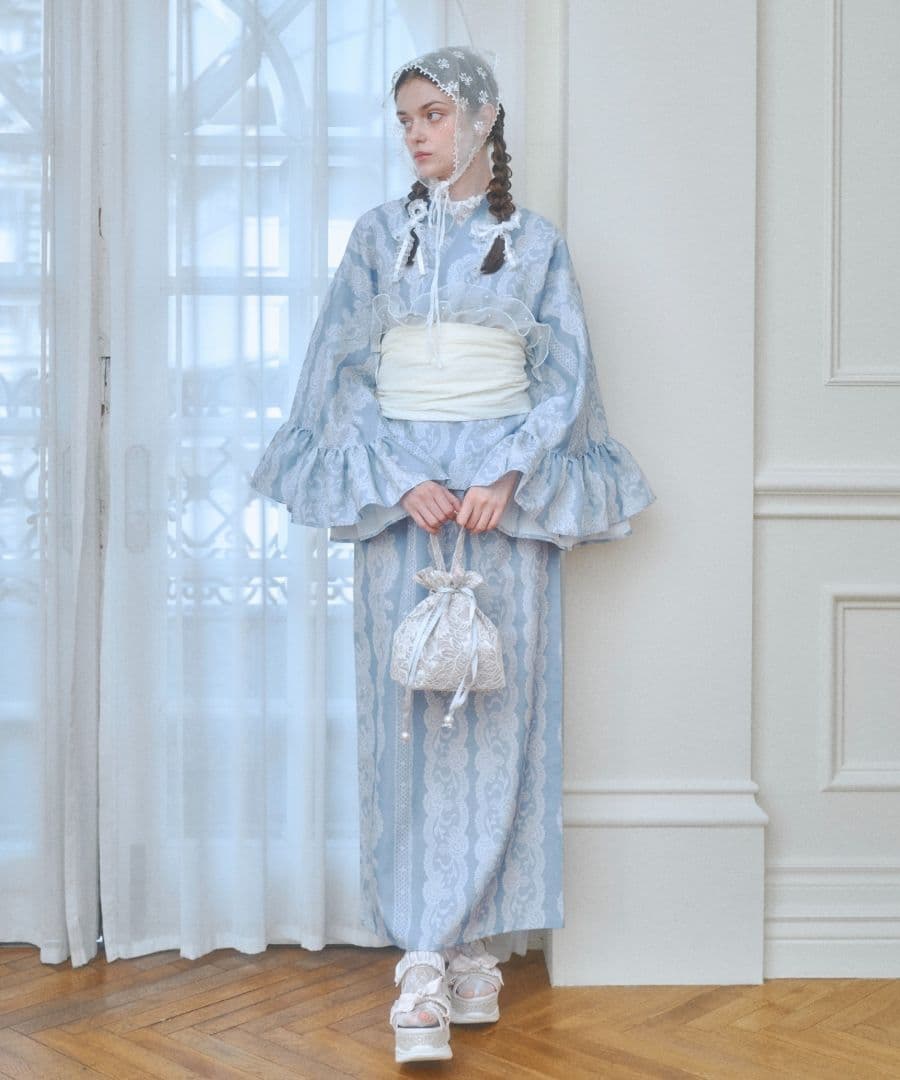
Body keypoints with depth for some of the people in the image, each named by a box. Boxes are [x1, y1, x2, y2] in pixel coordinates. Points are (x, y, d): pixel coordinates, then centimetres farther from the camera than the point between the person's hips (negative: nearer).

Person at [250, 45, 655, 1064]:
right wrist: (398, 480, -9)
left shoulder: (535, 241, 8)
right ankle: (423, 964, -2)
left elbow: (563, 377, 3)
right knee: (407, 713, -4)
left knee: (499, 711, 0)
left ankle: (478, 942, 11)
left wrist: (508, 475, -12)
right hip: (401, 486, 0)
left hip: (505, 487, 0)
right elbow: (344, 372, 4)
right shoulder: (379, 234, 10)